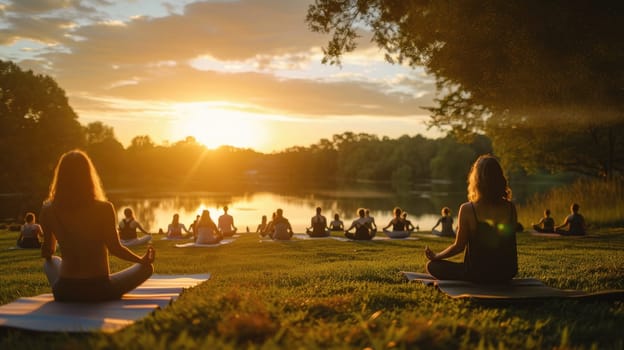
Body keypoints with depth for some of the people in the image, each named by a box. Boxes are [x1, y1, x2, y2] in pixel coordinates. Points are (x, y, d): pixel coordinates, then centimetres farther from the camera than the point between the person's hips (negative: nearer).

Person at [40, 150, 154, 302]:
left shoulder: (48, 211, -9)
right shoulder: (103, 209, -19)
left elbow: (47, 253, 5)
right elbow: (115, 248, -11)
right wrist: (142, 260, 8)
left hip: (65, 292, 2)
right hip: (98, 290, -2)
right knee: (146, 267, 19)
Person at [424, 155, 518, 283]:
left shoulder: (467, 209, -19)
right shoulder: (510, 208, -8)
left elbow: (459, 246, -10)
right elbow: (505, 242, 6)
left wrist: (435, 256, 4)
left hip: (478, 274, -5)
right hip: (506, 273, 5)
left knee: (432, 265, 11)